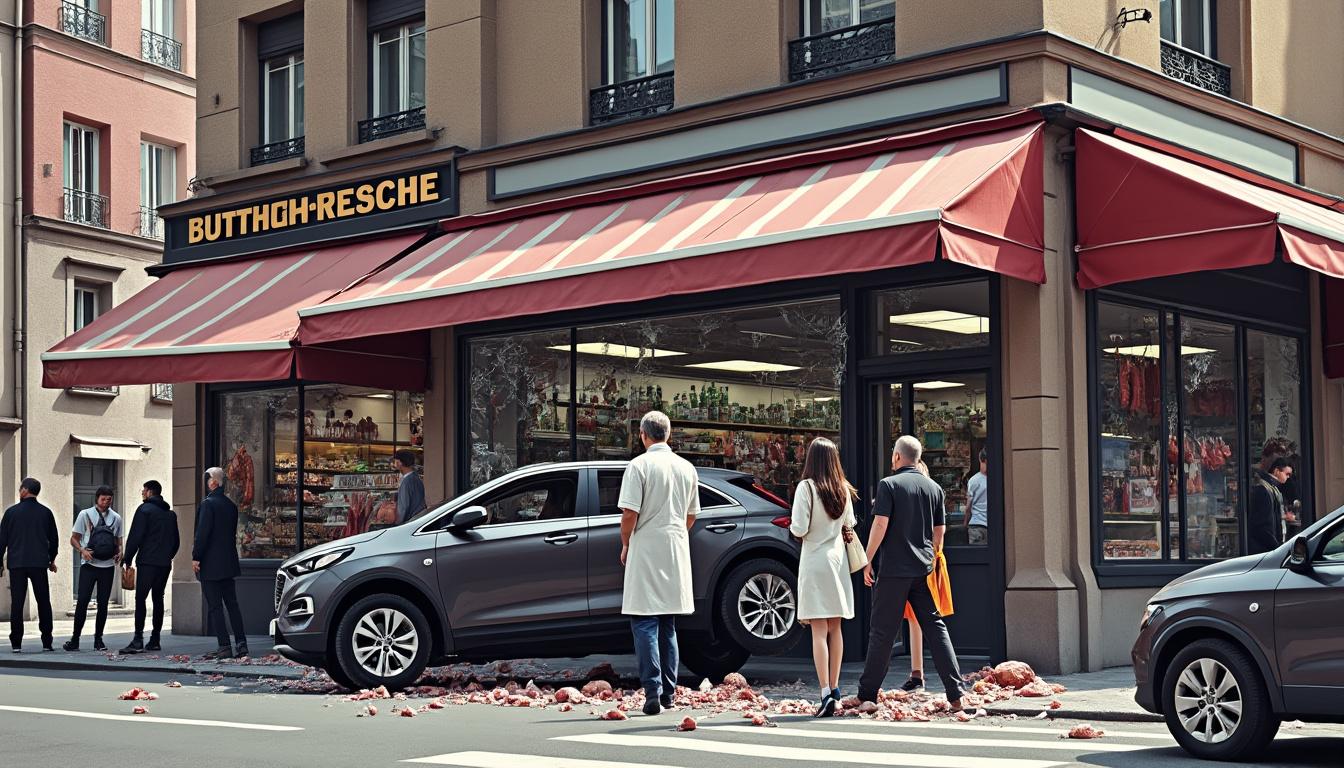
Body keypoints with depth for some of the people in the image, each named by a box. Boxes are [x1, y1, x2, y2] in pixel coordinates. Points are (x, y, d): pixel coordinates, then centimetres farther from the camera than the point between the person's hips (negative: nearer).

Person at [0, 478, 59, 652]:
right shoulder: (45, 513, 4)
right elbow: (54, 539, 9)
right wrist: (51, 560, 23)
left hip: (16, 564, -1)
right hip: (39, 564, 1)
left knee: (16, 603, 2)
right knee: (43, 602, 7)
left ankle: (16, 643, -1)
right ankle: (47, 642, 4)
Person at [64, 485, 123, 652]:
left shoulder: (116, 518, 9)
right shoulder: (85, 515, 1)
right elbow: (74, 539, 4)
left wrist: (119, 553, -3)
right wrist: (82, 551, -15)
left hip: (108, 565, 2)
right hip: (89, 565, -2)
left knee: (103, 603, 4)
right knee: (82, 601, -5)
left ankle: (98, 639, 12)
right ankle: (75, 639, 2)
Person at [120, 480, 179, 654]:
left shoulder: (144, 509, -4)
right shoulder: (170, 514, 16)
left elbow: (135, 536, -10)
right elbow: (176, 541, 19)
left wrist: (128, 558, -4)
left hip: (147, 561, -7)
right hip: (165, 564, 7)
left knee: (140, 599, -8)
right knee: (158, 599, 10)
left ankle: (138, 640, -18)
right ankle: (155, 640, 9)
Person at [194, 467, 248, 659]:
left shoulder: (208, 503, -13)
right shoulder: (230, 504, 12)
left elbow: (202, 533, -18)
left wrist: (196, 557, -13)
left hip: (210, 564, -8)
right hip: (228, 563, 8)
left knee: (215, 607, -5)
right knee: (232, 603, 11)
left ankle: (224, 646, -7)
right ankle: (241, 644, 9)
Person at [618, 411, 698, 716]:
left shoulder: (640, 465, -10)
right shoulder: (687, 468, 8)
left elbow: (629, 513, -14)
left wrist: (626, 545, 0)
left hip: (646, 551, -6)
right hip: (676, 553, 6)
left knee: (644, 623, -4)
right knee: (668, 625, 14)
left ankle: (653, 691, -13)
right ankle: (668, 692, 17)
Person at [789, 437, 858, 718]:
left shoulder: (806, 487, -13)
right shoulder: (844, 489, 4)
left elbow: (799, 529, -15)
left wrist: (792, 527, 6)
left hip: (815, 562, -5)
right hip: (838, 560, 5)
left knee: (819, 631, -6)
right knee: (835, 628, 14)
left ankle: (826, 694, -13)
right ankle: (834, 688, 22)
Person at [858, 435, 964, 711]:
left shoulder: (889, 484, -6)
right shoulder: (934, 488, 10)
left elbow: (880, 525, -13)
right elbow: (940, 530, 12)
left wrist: (868, 561, -6)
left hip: (894, 569, -4)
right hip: (924, 569, 4)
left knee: (882, 631, 3)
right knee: (935, 627, 6)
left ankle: (867, 694, 9)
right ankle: (955, 693, 0)